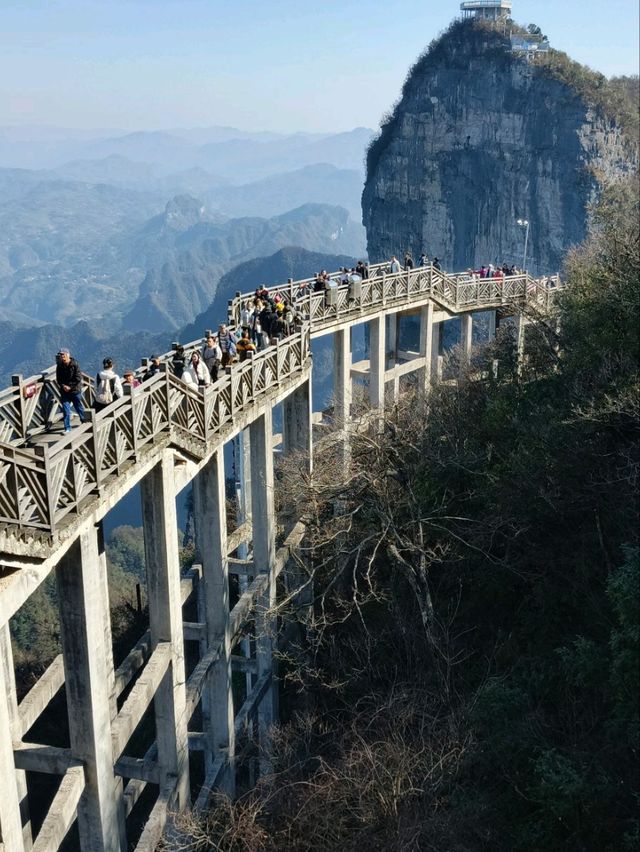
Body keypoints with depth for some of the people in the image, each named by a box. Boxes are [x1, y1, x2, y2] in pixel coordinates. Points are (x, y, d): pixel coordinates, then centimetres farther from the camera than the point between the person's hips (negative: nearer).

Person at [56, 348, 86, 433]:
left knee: (79, 408, 11)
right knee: (66, 410, 0)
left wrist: (70, 386, -16)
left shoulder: (75, 364, -11)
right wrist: (63, 386, -12)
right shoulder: (59, 366, 1)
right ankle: (67, 428, 5)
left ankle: (85, 422, 33)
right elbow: (58, 378, 6)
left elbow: (78, 378, -14)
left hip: (75, 390, -3)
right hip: (64, 392, 3)